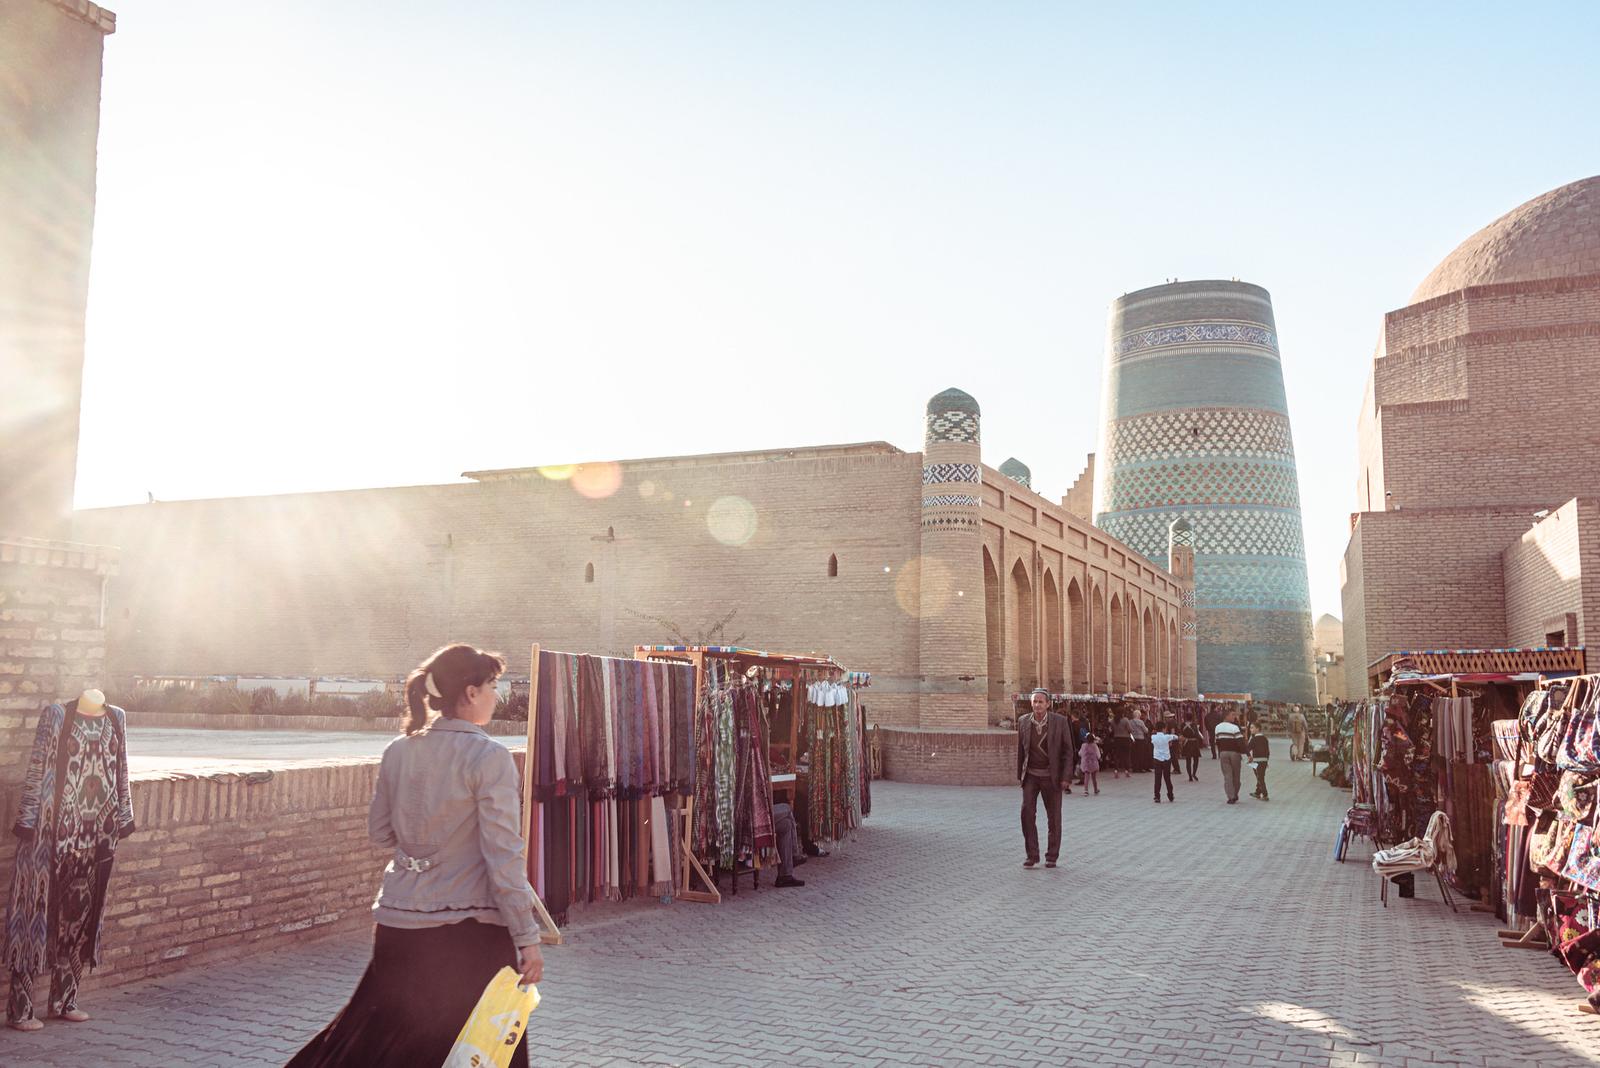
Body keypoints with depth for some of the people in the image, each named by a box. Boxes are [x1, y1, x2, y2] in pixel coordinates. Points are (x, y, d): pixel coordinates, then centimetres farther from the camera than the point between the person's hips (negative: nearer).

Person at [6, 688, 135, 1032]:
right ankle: (19, 1008, 11)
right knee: (37, 908, 1)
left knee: (82, 914, 10)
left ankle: (64, 1001, 23)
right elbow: (36, 770, -6)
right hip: (54, 829, -5)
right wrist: (26, 820, -10)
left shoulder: (116, 718, 7)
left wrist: (123, 817, 13)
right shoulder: (56, 716, -6)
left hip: (98, 832, 5)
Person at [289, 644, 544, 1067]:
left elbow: (380, 831, 13)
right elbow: (503, 856, -17)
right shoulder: (488, 757, -16)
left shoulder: (398, 751, 2)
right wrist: (527, 937, -12)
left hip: (399, 920, 6)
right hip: (469, 926, -6)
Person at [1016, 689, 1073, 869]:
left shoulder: (1059, 721, -9)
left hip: (1051, 776, -2)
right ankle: (1032, 855, 1)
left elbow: (1067, 750, -5)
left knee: (1054, 817, 5)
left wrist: (1066, 777, -9)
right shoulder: (1024, 722, -1)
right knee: (1027, 812, -10)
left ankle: (1052, 856, 18)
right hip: (1031, 775, 2)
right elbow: (1020, 750, 8)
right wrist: (1019, 775, 8)